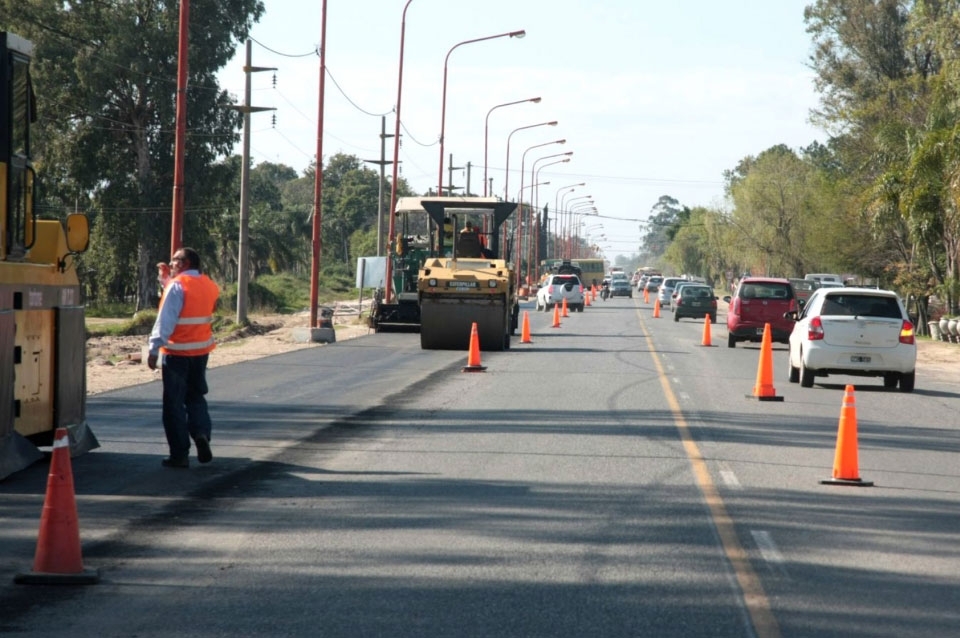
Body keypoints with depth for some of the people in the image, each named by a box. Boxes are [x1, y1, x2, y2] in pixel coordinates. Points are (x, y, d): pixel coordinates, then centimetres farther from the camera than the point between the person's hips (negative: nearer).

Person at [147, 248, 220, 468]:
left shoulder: (177, 286, -14)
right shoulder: (209, 286, 7)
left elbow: (165, 320, -19)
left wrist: (154, 349, -18)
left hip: (177, 352, -6)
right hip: (201, 350, 6)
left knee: (174, 402, 3)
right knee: (196, 396, 21)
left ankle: (180, 454, 4)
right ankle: (201, 432, -5)